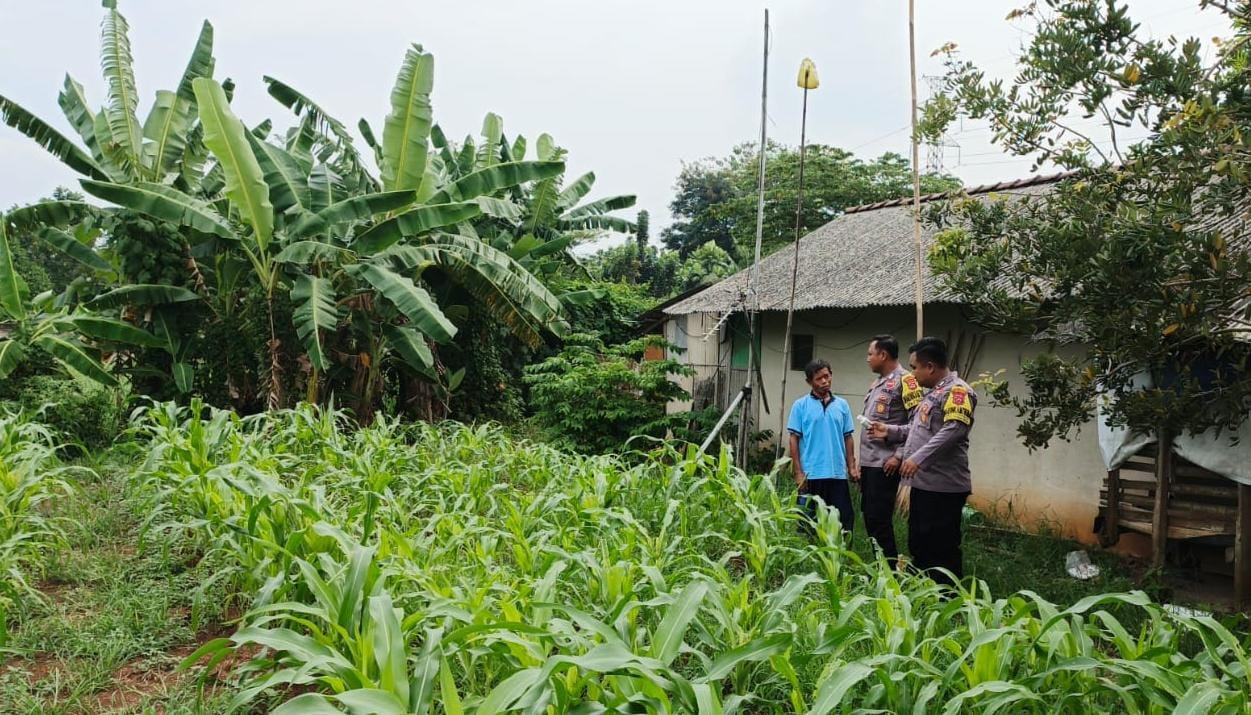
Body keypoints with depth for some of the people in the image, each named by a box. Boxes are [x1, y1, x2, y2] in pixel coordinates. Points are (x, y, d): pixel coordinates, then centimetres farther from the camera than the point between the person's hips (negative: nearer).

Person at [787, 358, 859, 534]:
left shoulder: (842, 405, 8)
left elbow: (848, 438, 11)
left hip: (838, 474, 3)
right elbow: (794, 439, -2)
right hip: (811, 474, -3)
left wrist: (852, 467, 4)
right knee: (811, 522, 6)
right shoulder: (800, 406, -1)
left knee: (844, 520, 5)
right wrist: (798, 472, -8)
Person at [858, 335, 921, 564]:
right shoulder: (878, 383, 17)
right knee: (870, 517, 12)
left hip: (885, 464, -9)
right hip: (869, 462, 9)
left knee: (879, 519, -7)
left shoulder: (904, 380, -10)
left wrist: (900, 456, -17)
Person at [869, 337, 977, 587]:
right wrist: (890, 431, 18)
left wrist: (919, 458, -30)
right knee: (919, 545, 18)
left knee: (942, 550, -5)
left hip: (943, 487, -11)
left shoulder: (956, 390, -14)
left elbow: (954, 429, -27)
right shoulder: (933, 392, 19)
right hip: (924, 483, 11)